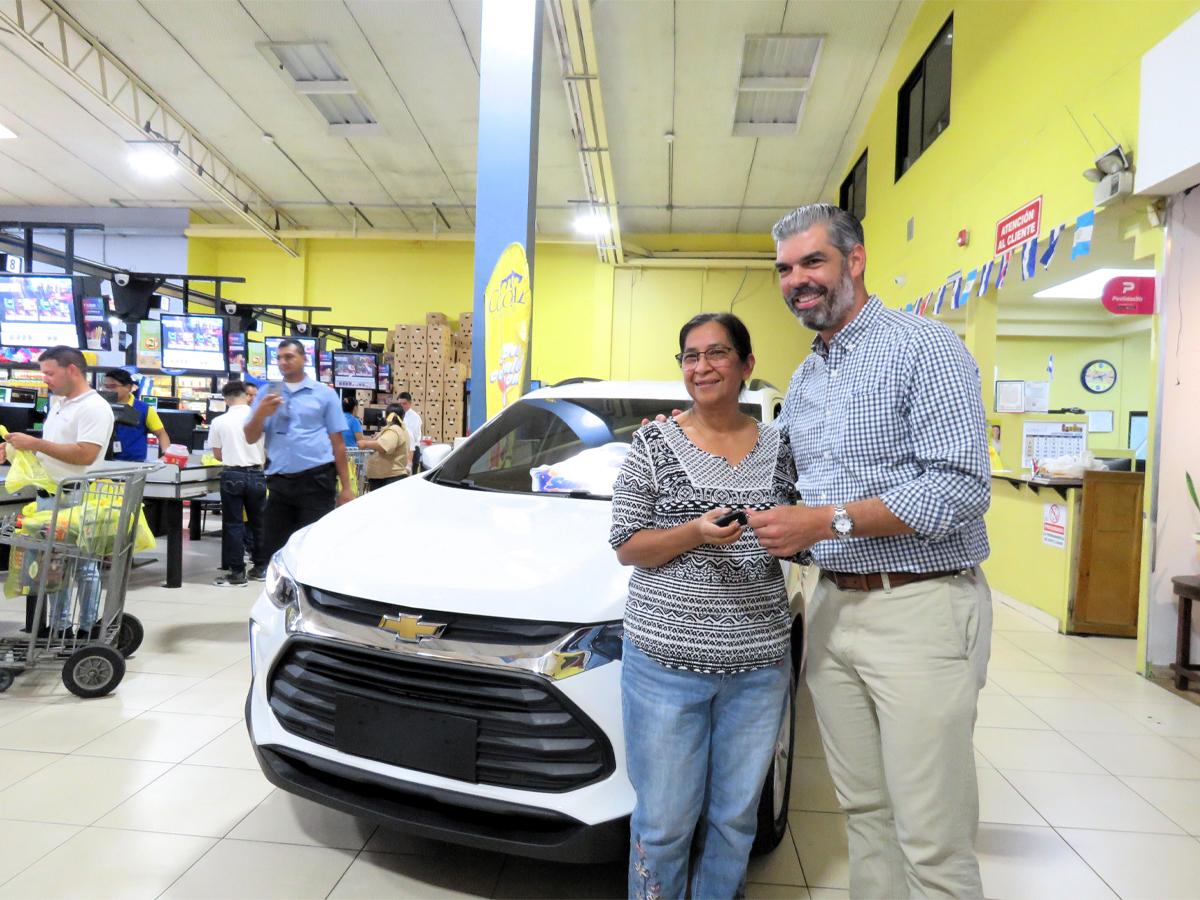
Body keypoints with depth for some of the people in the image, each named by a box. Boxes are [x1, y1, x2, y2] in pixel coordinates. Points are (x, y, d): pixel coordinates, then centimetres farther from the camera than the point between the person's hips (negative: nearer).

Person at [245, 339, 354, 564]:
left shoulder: (324, 394, 3)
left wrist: (346, 487, -2)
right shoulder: (267, 394, 12)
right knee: (272, 550, 9)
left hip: (317, 480, -3)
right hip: (279, 482, 4)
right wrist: (261, 413, -11)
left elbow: (337, 442, 1)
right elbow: (250, 438, 10)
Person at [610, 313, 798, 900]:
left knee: (736, 816, 16)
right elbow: (626, 546, -3)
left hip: (759, 662, 3)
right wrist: (695, 533, -19)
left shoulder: (778, 448, 6)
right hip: (666, 658, -2)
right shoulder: (655, 443, -2)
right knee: (664, 821, 8)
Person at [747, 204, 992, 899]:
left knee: (933, 843, 0)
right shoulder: (803, 381, 16)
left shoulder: (924, 347, -8)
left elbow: (962, 486, -18)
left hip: (920, 609, -7)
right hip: (834, 607, 7)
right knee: (865, 810, 16)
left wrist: (829, 521, -20)